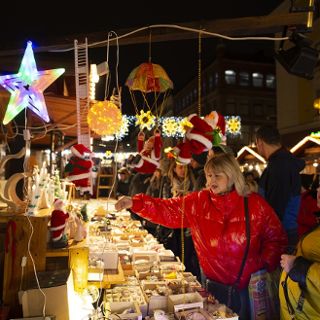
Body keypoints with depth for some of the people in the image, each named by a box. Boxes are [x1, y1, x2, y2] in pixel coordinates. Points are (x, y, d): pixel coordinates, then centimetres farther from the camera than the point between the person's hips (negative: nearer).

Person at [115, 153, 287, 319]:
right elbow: (167, 210, -10)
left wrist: (266, 264, -12)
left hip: (247, 284, -1)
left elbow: (276, 237, -1)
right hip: (213, 282, 2)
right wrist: (135, 203, -21)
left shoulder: (255, 204, -9)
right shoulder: (198, 202, -5)